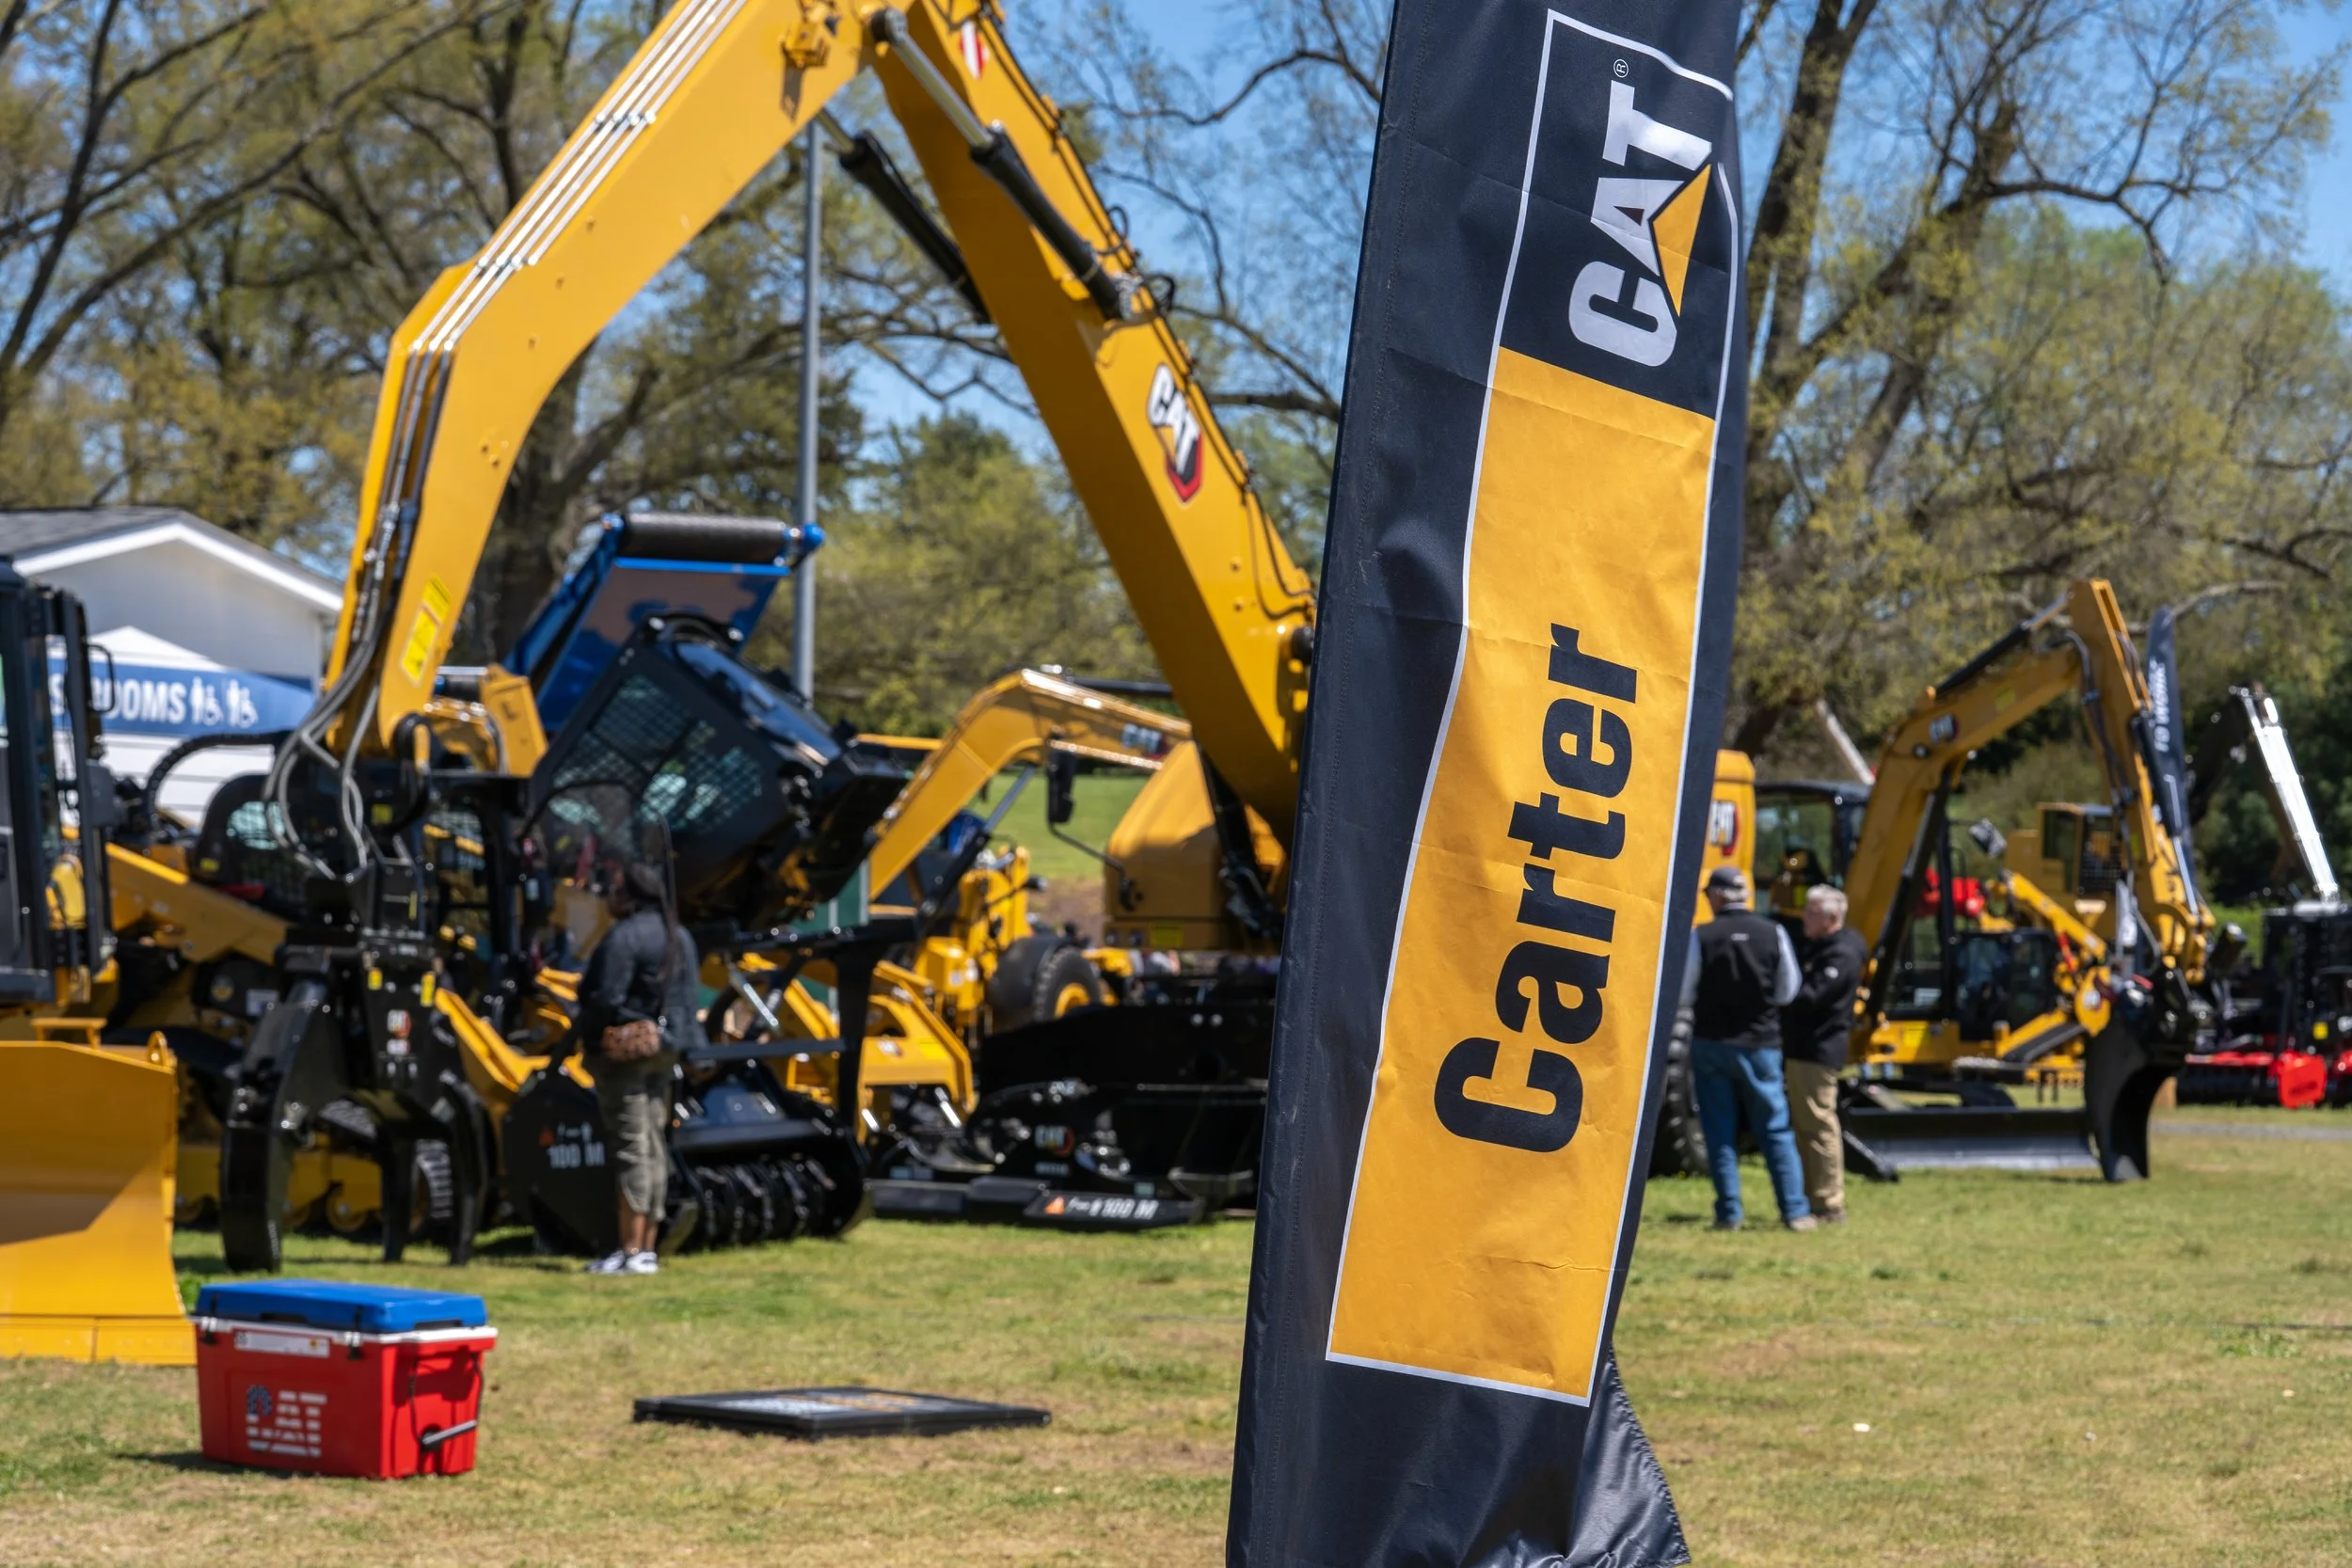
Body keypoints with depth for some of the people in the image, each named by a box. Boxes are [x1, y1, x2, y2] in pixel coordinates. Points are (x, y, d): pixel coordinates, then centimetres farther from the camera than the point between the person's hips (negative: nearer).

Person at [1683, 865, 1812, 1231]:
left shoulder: (1702, 937, -11)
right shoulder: (1773, 933, -5)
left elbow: (1683, 994, -6)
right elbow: (1788, 991, 2)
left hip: (1711, 1043, -1)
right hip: (1760, 1044, 1)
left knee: (1720, 1132, 6)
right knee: (1776, 1130, 8)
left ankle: (1729, 1214, 5)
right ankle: (1795, 1211, 5)